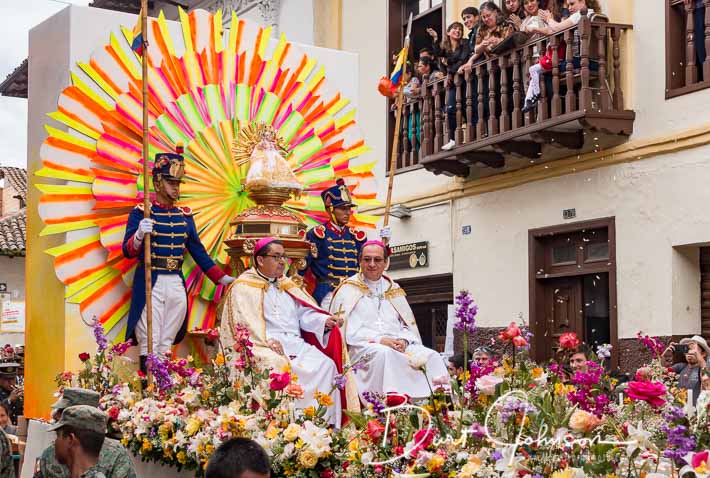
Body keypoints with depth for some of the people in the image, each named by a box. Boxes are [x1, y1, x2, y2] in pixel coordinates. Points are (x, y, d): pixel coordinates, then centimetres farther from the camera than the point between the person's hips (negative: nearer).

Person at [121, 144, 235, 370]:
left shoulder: (185, 215, 13)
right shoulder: (141, 212, -1)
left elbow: (198, 251, 20)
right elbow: (128, 251, -6)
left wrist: (222, 278, 15)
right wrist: (139, 235, -27)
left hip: (177, 284, 5)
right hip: (150, 284, -5)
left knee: (166, 344, 8)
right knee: (149, 345, -5)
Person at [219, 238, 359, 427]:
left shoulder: (287, 285, 25)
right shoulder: (243, 287, 5)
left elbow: (305, 313, 16)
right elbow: (245, 323, -8)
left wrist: (325, 321, -5)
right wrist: (268, 341, -22)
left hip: (296, 344, 6)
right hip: (263, 346, -5)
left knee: (326, 365, -18)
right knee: (281, 366, -35)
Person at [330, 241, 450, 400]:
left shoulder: (394, 291, 22)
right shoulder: (348, 291, 8)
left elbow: (409, 327, 17)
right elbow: (347, 329, -4)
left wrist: (403, 340, -7)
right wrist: (379, 339, -15)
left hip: (397, 345, 4)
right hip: (362, 347, -4)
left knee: (432, 357, -22)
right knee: (384, 353, -39)